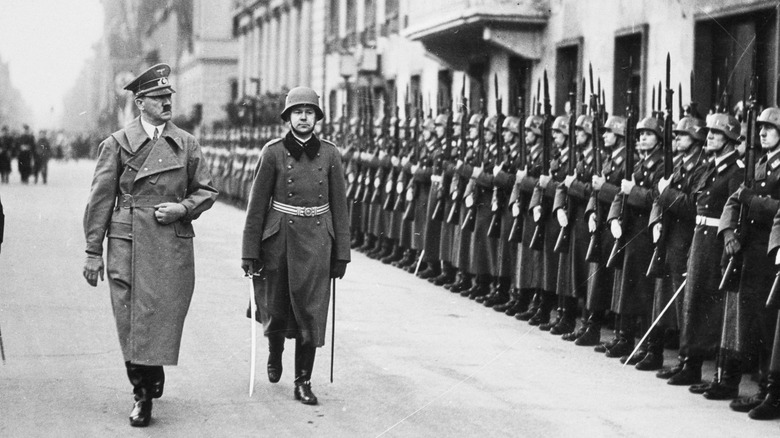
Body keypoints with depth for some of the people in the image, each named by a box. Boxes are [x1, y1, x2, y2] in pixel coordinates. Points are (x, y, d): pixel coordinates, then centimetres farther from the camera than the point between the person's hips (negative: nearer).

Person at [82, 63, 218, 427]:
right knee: (132, 319, -2)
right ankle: (143, 391, 9)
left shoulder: (186, 144, 9)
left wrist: (182, 208, -5)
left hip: (174, 246, 2)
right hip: (128, 245, -2)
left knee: (163, 317, 1)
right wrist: (93, 251, -2)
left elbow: (207, 191, 16)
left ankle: (149, 385, 21)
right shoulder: (117, 143, 2)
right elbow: (100, 199, 2)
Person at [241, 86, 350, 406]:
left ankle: (303, 382, 8)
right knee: (276, 309, 9)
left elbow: (339, 206, 5)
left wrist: (341, 253, 3)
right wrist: (250, 252, -4)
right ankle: (274, 354, 41)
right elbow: (257, 204, -2)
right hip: (279, 239, -1)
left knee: (311, 313, -1)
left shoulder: (329, 154, 2)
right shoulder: (273, 152, -4)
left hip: (316, 242, 1)